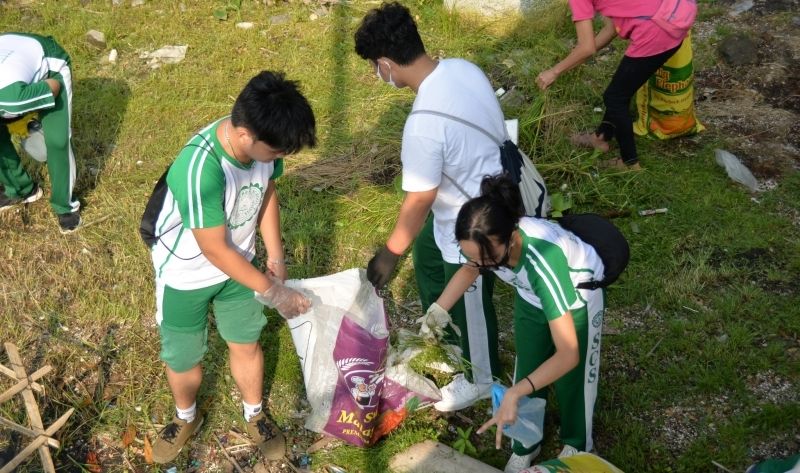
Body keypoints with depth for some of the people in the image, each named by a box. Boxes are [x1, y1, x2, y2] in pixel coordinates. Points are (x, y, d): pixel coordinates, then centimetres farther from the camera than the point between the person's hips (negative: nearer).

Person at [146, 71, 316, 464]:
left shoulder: (261, 143, -22)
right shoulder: (198, 170, -41)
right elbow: (215, 251, -30)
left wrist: (276, 258, -5)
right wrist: (271, 291, -22)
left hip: (237, 263, 5)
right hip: (186, 276, -4)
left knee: (246, 344, 21)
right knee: (182, 357, 17)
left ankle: (254, 416, 47)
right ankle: (186, 418, 48)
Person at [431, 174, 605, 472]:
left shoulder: (542, 260, -49)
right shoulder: (487, 243, -33)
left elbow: (568, 353, -46)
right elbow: (468, 270, -3)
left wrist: (514, 393, -54)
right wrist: (437, 311, -15)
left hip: (577, 296, -4)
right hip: (530, 295, 4)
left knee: (571, 375, 12)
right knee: (528, 370, 11)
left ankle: (576, 443, 42)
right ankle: (525, 445, 36)